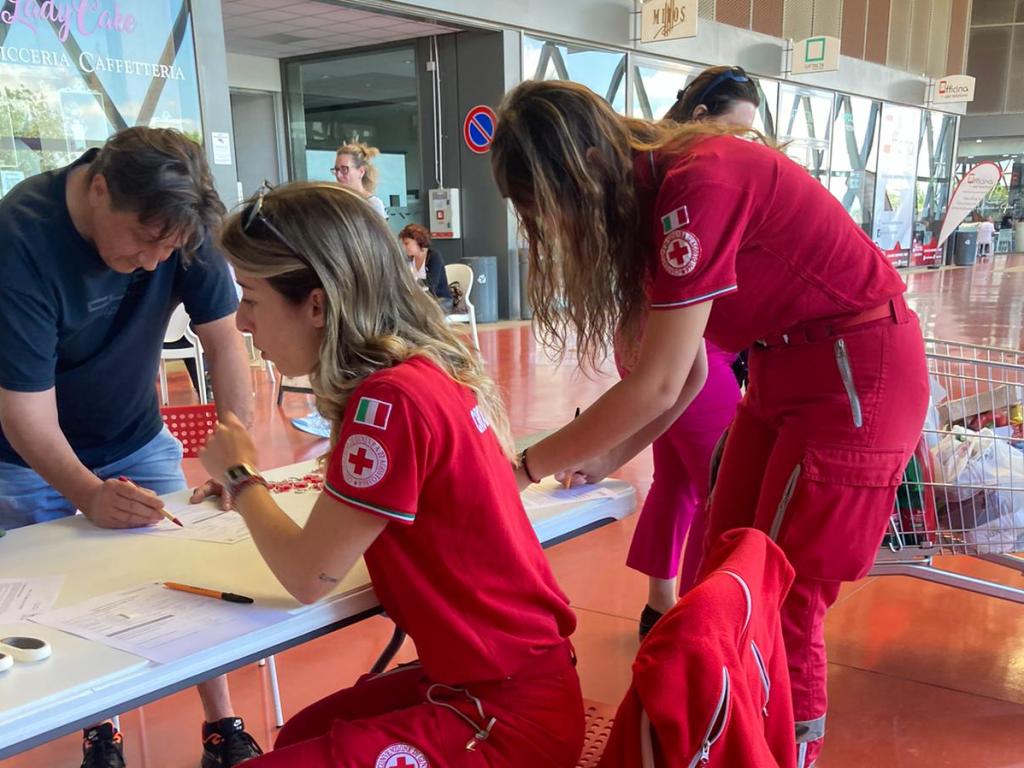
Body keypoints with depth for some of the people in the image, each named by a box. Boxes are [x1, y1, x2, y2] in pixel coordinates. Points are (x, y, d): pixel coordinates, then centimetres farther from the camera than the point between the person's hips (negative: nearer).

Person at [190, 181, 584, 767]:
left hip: (508, 714, -9)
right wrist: (254, 490, 4)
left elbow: (309, 576, -17)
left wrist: (241, 476, -1)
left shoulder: (391, 399, -27)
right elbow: (359, 512, 13)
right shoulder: (430, 368, 1)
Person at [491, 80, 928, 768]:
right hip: (786, 370, 9)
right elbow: (687, 373, 6)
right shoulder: (651, 197, 3)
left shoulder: (697, 186, -25)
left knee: (781, 598, -2)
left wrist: (528, 468, -16)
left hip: (859, 373, -9)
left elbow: (657, 385, -25)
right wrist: (606, 459, 1)